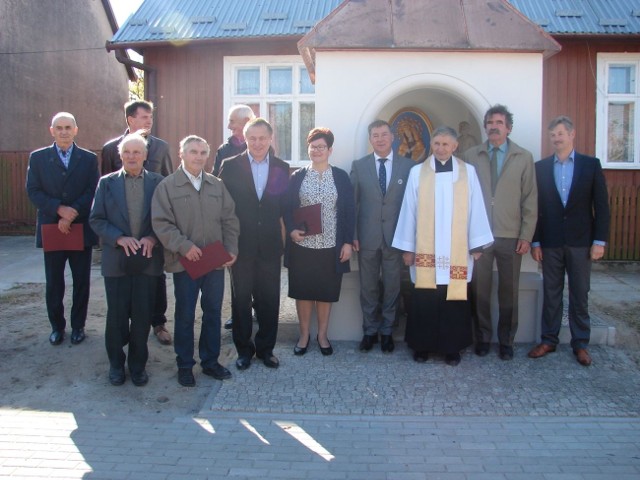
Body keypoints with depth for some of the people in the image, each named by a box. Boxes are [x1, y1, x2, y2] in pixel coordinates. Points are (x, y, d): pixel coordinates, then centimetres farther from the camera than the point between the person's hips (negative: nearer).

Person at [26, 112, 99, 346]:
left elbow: (93, 192, -4)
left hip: (81, 230, 0)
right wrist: (59, 209, -16)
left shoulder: (89, 159, 4)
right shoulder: (38, 157, 5)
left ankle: (78, 325, 21)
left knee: (81, 281, 7)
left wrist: (72, 215, -15)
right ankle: (57, 326, 23)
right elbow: (33, 191, -2)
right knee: (53, 283, 8)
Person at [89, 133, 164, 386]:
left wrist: (153, 238, -13)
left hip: (147, 259, 0)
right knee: (116, 315, 7)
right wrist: (119, 238, -13)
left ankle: (138, 364, 23)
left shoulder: (158, 182, 3)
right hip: (116, 260, 0)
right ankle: (116, 363, 25)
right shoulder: (107, 183, 4)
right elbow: (96, 220, 1)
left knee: (143, 315, 6)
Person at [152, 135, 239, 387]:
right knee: (185, 315, 8)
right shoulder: (167, 186, -3)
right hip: (185, 262, -3)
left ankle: (210, 361, 28)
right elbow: (161, 223, -9)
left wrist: (231, 249, -2)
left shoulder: (216, 185, 8)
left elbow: (229, 219, 8)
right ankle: (185, 365, 22)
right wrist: (184, 246, -18)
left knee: (213, 312, 13)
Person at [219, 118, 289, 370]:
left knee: (269, 299, 9)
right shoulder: (230, 166, -2)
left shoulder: (282, 168, 3)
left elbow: (285, 206, 6)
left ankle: (265, 347, 26)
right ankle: (244, 348, 26)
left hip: (270, 245, 1)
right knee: (241, 299, 10)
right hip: (240, 244, -1)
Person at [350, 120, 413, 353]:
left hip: (395, 237, 0)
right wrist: (352, 235, -3)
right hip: (367, 237, 1)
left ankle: (387, 331, 24)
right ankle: (370, 330, 25)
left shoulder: (408, 166, 1)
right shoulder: (359, 166, 3)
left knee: (392, 287, 9)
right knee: (368, 287, 10)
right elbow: (352, 203, 2)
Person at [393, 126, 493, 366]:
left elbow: (476, 210, 2)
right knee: (424, 301, 3)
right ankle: (422, 346, 18)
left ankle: (452, 347, 17)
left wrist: (477, 244, -1)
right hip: (425, 251, 0)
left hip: (457, 251, 0)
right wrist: (407, 247, 2)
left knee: (454, 300, 3)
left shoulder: (468, 172, 3)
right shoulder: (417, 173, 2)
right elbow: (409, 211, 3)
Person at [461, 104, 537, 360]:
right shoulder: (470, 156, 4)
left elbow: (530, 200, 3)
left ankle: (506, 341, 21)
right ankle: (482, 337, 21)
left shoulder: (524, 158, 5)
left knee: (509, 291, 7)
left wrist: (526, 236, -2)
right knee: (479, 290, 5)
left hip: (511, 236, 0)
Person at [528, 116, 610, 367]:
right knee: (550, 294, 8)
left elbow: (601, 205, 0)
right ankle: (548, 340, 18)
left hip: (580, 241, -1)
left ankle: (580, 344, 16)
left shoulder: (591, 165, 2)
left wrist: (600, 241, -6)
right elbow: (535, 207, 4)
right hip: (550, 242, 1)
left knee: (580, 295, 6)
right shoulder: (540, 167, 5)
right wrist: (535, 241, 0)